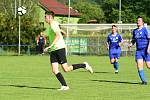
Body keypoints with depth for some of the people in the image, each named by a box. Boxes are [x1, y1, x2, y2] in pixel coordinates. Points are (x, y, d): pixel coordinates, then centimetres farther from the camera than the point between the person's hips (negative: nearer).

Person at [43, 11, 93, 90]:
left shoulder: (53, 24, -10)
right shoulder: (51, 26, 20)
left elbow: (58, 35, -23)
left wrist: (50, 46, -28)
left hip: (59, 48, -10)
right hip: (53, 51, 10)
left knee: (66, 69, -9)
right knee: (54, 70, -4)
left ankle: (84, 65, 6)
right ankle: (64, 86, -4)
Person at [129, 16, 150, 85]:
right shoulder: (134, 31, 13)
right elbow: (133, 40, 23)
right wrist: (131, 44, 1)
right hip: (138, 51, 5)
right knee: (139, 65, -9)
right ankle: (143, 81, -4)